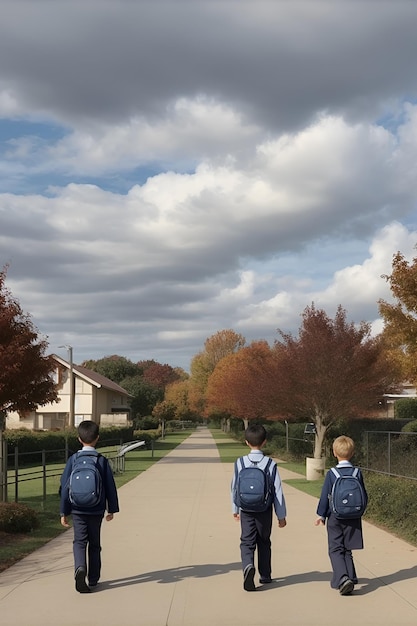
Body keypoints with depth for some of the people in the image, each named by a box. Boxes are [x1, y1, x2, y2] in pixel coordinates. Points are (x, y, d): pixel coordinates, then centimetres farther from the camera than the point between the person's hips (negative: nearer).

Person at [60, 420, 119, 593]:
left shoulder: (73, 460, -5)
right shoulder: (102, 461, -6)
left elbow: (65, 486, -2)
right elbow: (110, 486, -2)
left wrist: (64, 512, 5)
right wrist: (111, 509, 9)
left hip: (78, 510, 0)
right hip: (96, 510, 0)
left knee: (79, 541, 5)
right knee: (94, 544, 14)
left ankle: (80, 568, -22)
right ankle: (93, 579, 20)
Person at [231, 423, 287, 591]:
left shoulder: (240, 463, -6)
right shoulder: (271, 464, -8)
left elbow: (235, 487, 2)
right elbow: (277, 490, -5)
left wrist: (235, 509, 16)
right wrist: (281, 515, 3)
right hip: (265, 510, 1)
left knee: (247, 542, 2)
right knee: (264, 542, 17)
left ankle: (248, 566, -26)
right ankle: (265, 575, 27)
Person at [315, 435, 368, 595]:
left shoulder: (331, 474, -10)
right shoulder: (357, 473, -4)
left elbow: (325, 497, -4)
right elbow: (364, 497, 4)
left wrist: (321, 515, 8)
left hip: (335, 517, -3)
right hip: (353, 519, 3)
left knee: (336, 549, 3)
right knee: (347, 550, 14)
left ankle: (342, 578, -16)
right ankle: (350, 579, 11)